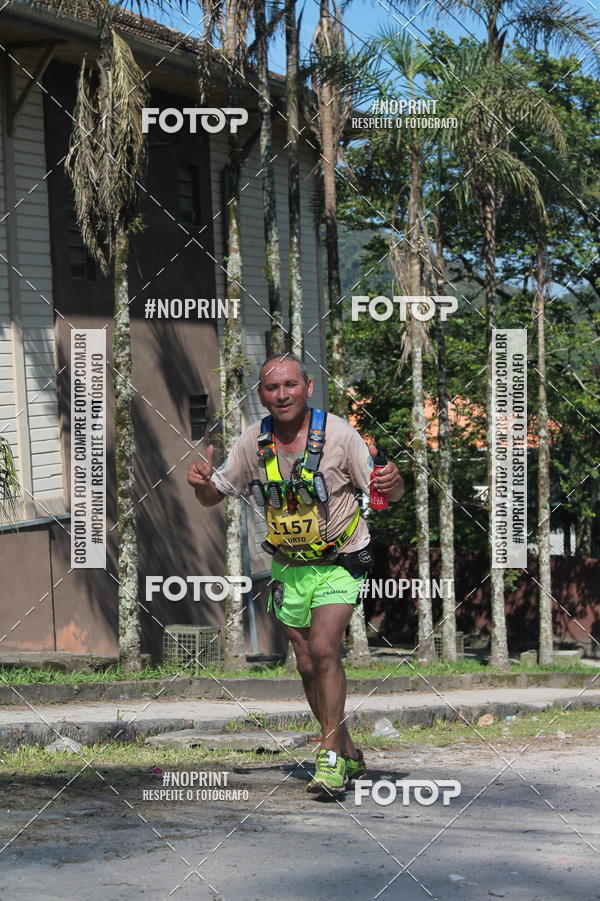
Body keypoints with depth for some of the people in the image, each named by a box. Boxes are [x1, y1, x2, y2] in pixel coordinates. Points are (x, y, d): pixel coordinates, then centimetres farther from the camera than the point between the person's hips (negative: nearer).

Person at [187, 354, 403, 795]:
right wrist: (202, 482, -17)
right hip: (289, 567, 4)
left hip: (339, 563, -4)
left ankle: (330, 756, -17)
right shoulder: (254, 442, -4)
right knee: (309, 666, 8)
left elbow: (389, 492, -9)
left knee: (323, 648, -23)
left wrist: (394, 483, -34)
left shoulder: (338, 433, -14)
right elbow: (213, 496, 6)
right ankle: (350, 756, 25)